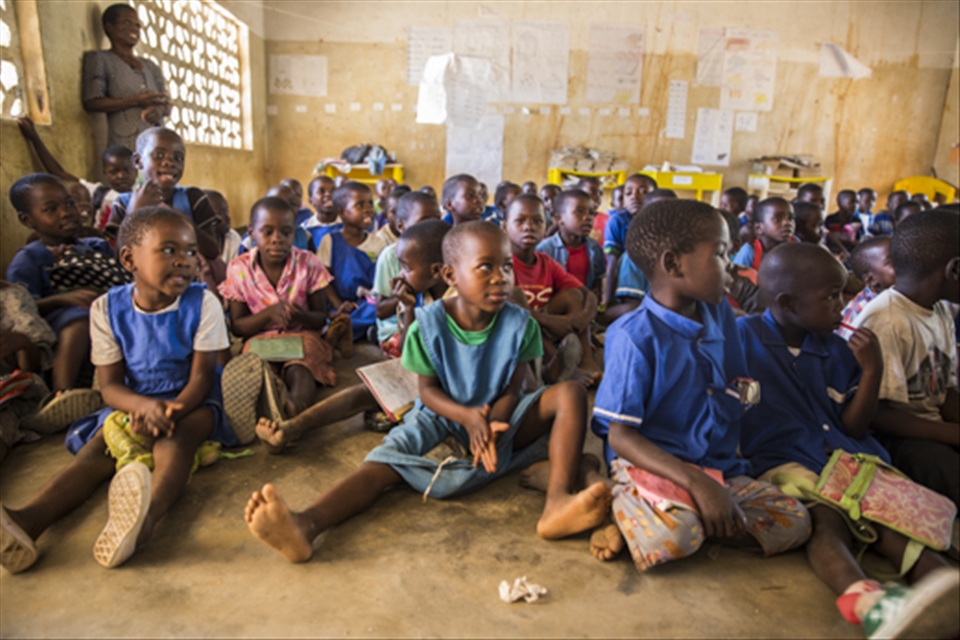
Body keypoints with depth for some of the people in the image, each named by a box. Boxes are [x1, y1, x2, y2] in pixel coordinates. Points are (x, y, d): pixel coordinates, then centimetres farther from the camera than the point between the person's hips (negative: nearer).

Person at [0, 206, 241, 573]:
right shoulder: (108, 309, -6)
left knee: (174, 439, -34)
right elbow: (110, 384, -7)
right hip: (133, 403, 4)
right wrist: (145, 406, -30)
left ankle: (147, 513, -62)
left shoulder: (202, 303, -11)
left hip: (192, 403, -3)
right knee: (96, 450, -22)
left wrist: (169, 411, -31)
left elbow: (201, 376, -12)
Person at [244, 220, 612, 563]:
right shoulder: (429, 325, -13)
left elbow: (512, 389, -7)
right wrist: (467, 416, -27)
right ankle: (307, 525, -48)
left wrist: (492, 424, -29)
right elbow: (428, 389, -7)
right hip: (443, 417, -1)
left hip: (501, 420, 2)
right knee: (386, 459, -28)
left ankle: (558, 503, -38)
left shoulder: (520, 324, -10)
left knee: (571, 393, -21)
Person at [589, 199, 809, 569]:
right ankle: (626, 511, -1)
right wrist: (696, 482, -25)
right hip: (650, 466, -8)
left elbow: (736, 398, 16)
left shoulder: (720, 316, 7)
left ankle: (643, 523, -8)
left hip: (719, 466, 8)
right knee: (672, 535, -34)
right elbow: (620, 434, -17)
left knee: (794, 523, -10)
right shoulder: (635, 336, -15)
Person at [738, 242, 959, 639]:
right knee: (826, 519, -34)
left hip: (845, 456, 6)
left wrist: (872, 370, 3)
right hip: (782, 461, -6)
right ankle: (863, 598, -58)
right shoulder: (743, 337, 1)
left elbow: (854, 428, 12)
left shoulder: (836, 352, 17)